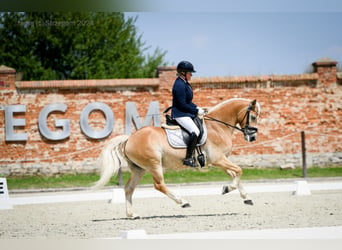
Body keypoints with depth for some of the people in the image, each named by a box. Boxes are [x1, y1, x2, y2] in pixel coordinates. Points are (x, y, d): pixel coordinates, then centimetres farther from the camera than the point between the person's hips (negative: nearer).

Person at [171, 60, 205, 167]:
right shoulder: (179, 85, -18)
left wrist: (197, 108, 7)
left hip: (186, 113, 11)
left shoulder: (185, 83, 14)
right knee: (195, 132, -25)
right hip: (180, 114, -11)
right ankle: (188, 158, -24)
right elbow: (182, 105, -21)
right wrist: (196, 111, -15)